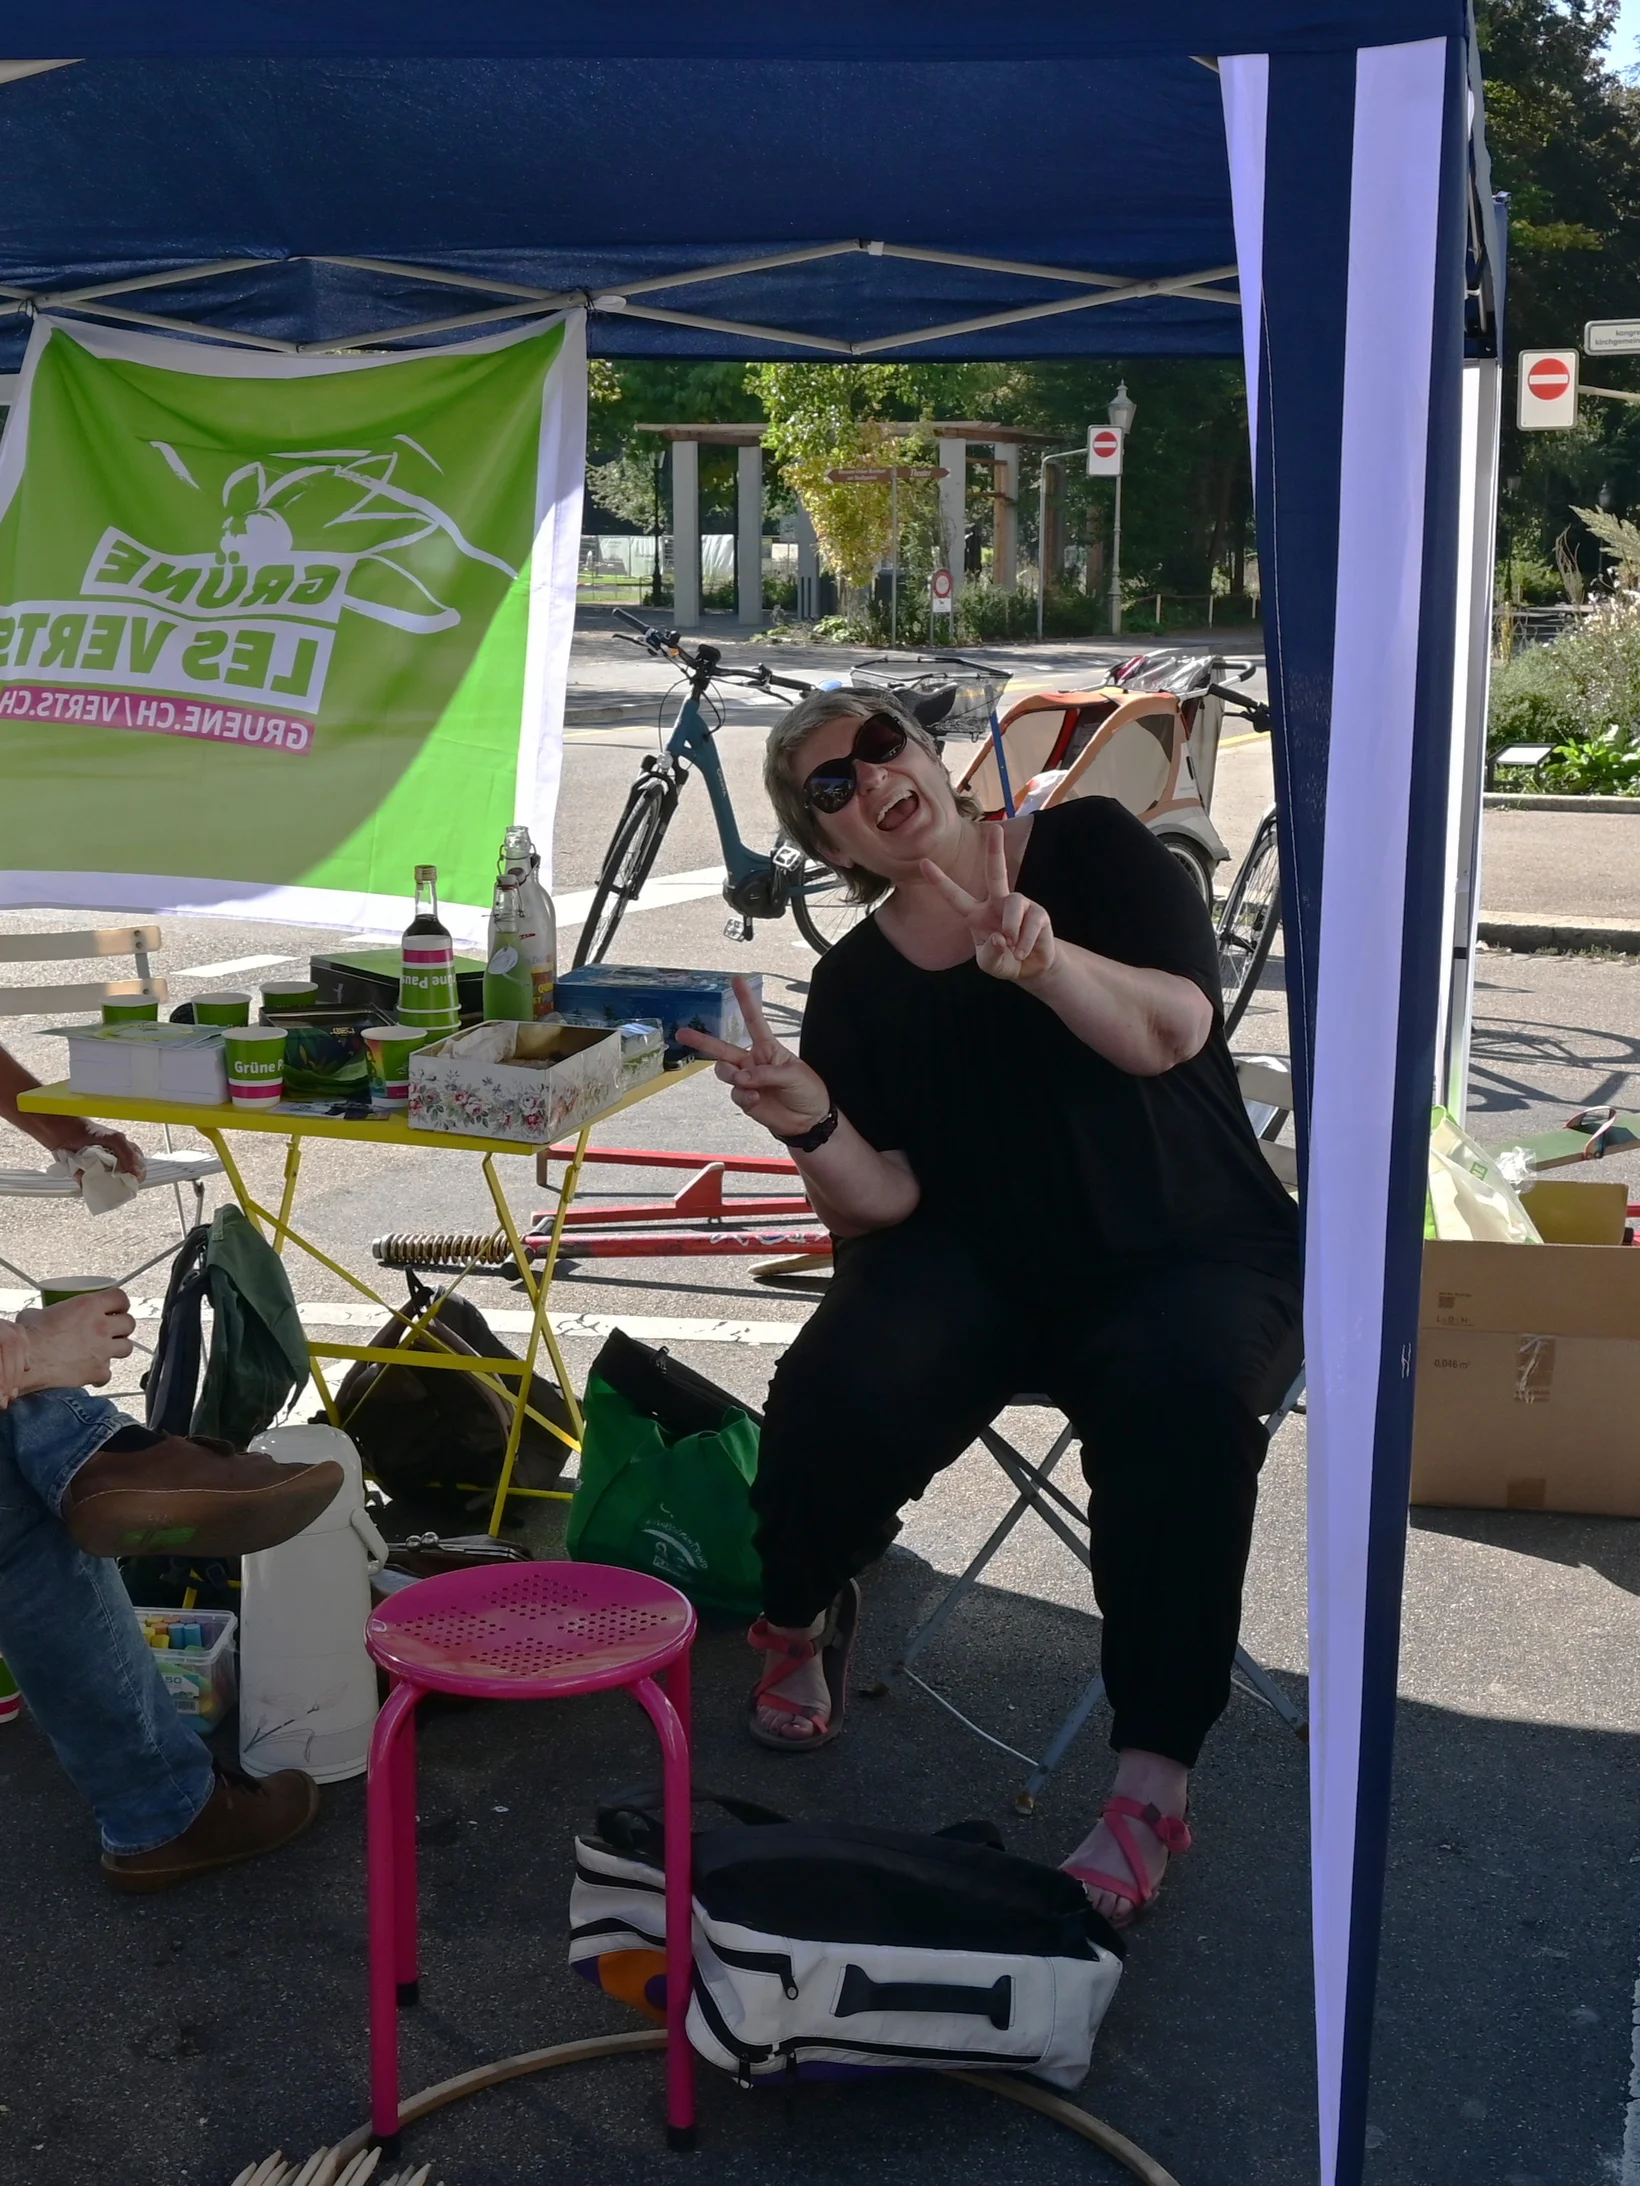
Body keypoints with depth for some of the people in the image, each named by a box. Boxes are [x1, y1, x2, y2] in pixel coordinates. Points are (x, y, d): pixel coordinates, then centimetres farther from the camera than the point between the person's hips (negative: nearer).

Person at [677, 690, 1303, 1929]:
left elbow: (1173, 1029, -16)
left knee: (1179, 1393, -36)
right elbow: (880, 1207, -1)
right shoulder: (854, 987, 5)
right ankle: (799, 1617, 8)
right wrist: (812, 1128, -23)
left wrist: (1046, 959, -35)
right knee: (838, 1394, -27)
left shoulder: (1088, 848, -1)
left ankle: (1155, 1783, -24)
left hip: (1192, 1255, -2)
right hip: (984, 1268, 2)